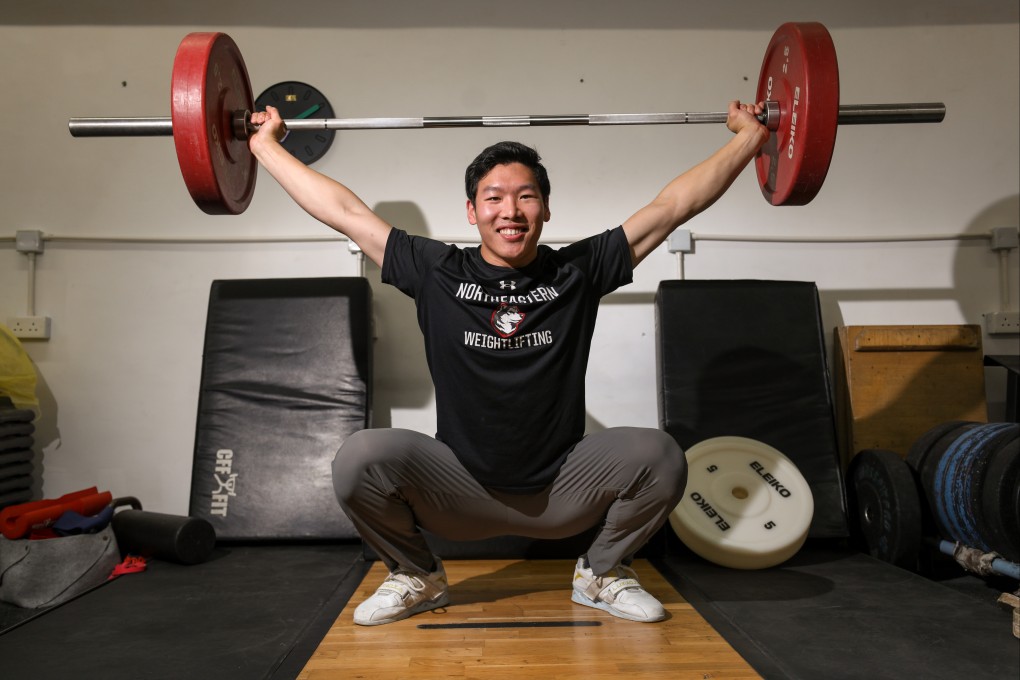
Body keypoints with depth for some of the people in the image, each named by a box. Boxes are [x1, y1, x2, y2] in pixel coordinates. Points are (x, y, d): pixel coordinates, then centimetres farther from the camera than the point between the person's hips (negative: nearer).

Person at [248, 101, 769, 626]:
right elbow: (344, 211, 4)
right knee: (358, 458, -25)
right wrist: (265, 143, 10)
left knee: (659, 455, -24)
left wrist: (748, 138, 7)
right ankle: (416, 577, 7)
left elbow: (671, 206, 3)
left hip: (563, 492, 1)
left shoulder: (578, 271, -1)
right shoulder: (437, 272, -2)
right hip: (459, 492, 0)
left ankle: (602, 573, 8)